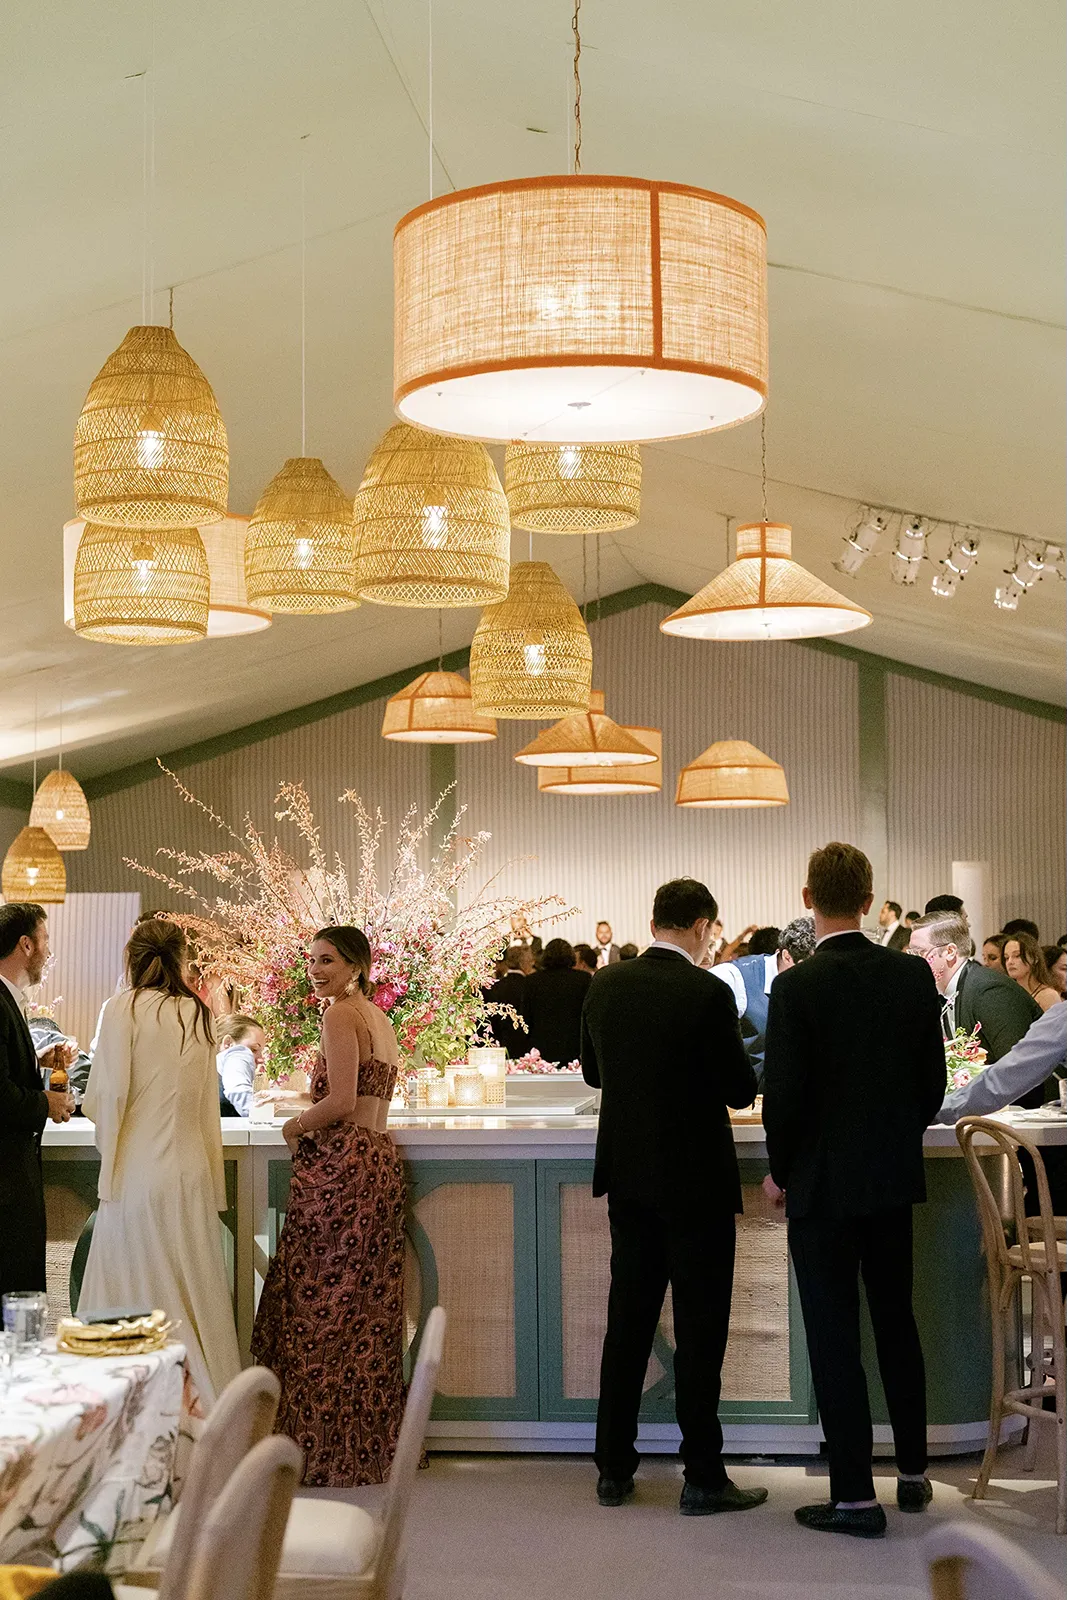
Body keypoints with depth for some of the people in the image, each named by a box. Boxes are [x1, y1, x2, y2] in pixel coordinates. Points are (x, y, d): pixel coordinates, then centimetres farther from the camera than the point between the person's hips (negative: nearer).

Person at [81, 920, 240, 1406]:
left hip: (140, 1170, -5)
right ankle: (208, 1398, 12)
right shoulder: (199, 1014, 9)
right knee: (193, 1290, 9)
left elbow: (105, 1097, -9)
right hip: (192, 1167, 5)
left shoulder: (123, 1008, -5)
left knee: (139, 1291, -1)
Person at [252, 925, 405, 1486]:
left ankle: (325, 1449, 0)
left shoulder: (341, 1015, -10)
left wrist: (295, 1125, -4)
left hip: (339, 1165, -9)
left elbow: (341, 1102, -19)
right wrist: (312, 1120, 14)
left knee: (319, 1300, -4)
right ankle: (370, 1446, 15)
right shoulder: (379, 1018, 18)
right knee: (368, 1306, 10)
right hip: (378, 1159, 9)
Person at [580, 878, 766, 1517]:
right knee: (700, 1327, 3)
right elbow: (741, 1089, -13)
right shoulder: (707, 993, -17)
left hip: (628, 1176, 5)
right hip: (695, 1178, -5)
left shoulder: (606, 985, 0)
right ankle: (704, 1477, 7)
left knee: (628, 1320, 14)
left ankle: (615, 1469, 20)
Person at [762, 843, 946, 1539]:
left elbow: (784, 1095, -16)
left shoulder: (798, 987, -16)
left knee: (835, 1337, 2)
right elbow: (933, 1082, 4)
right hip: (895, 1176, 5)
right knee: (897, 1321, 19)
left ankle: (856, 1495, 5)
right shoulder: (914, 975, -2)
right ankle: (914, 1473, 29)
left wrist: (781, 1171, 0)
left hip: (824, 1182, -5)